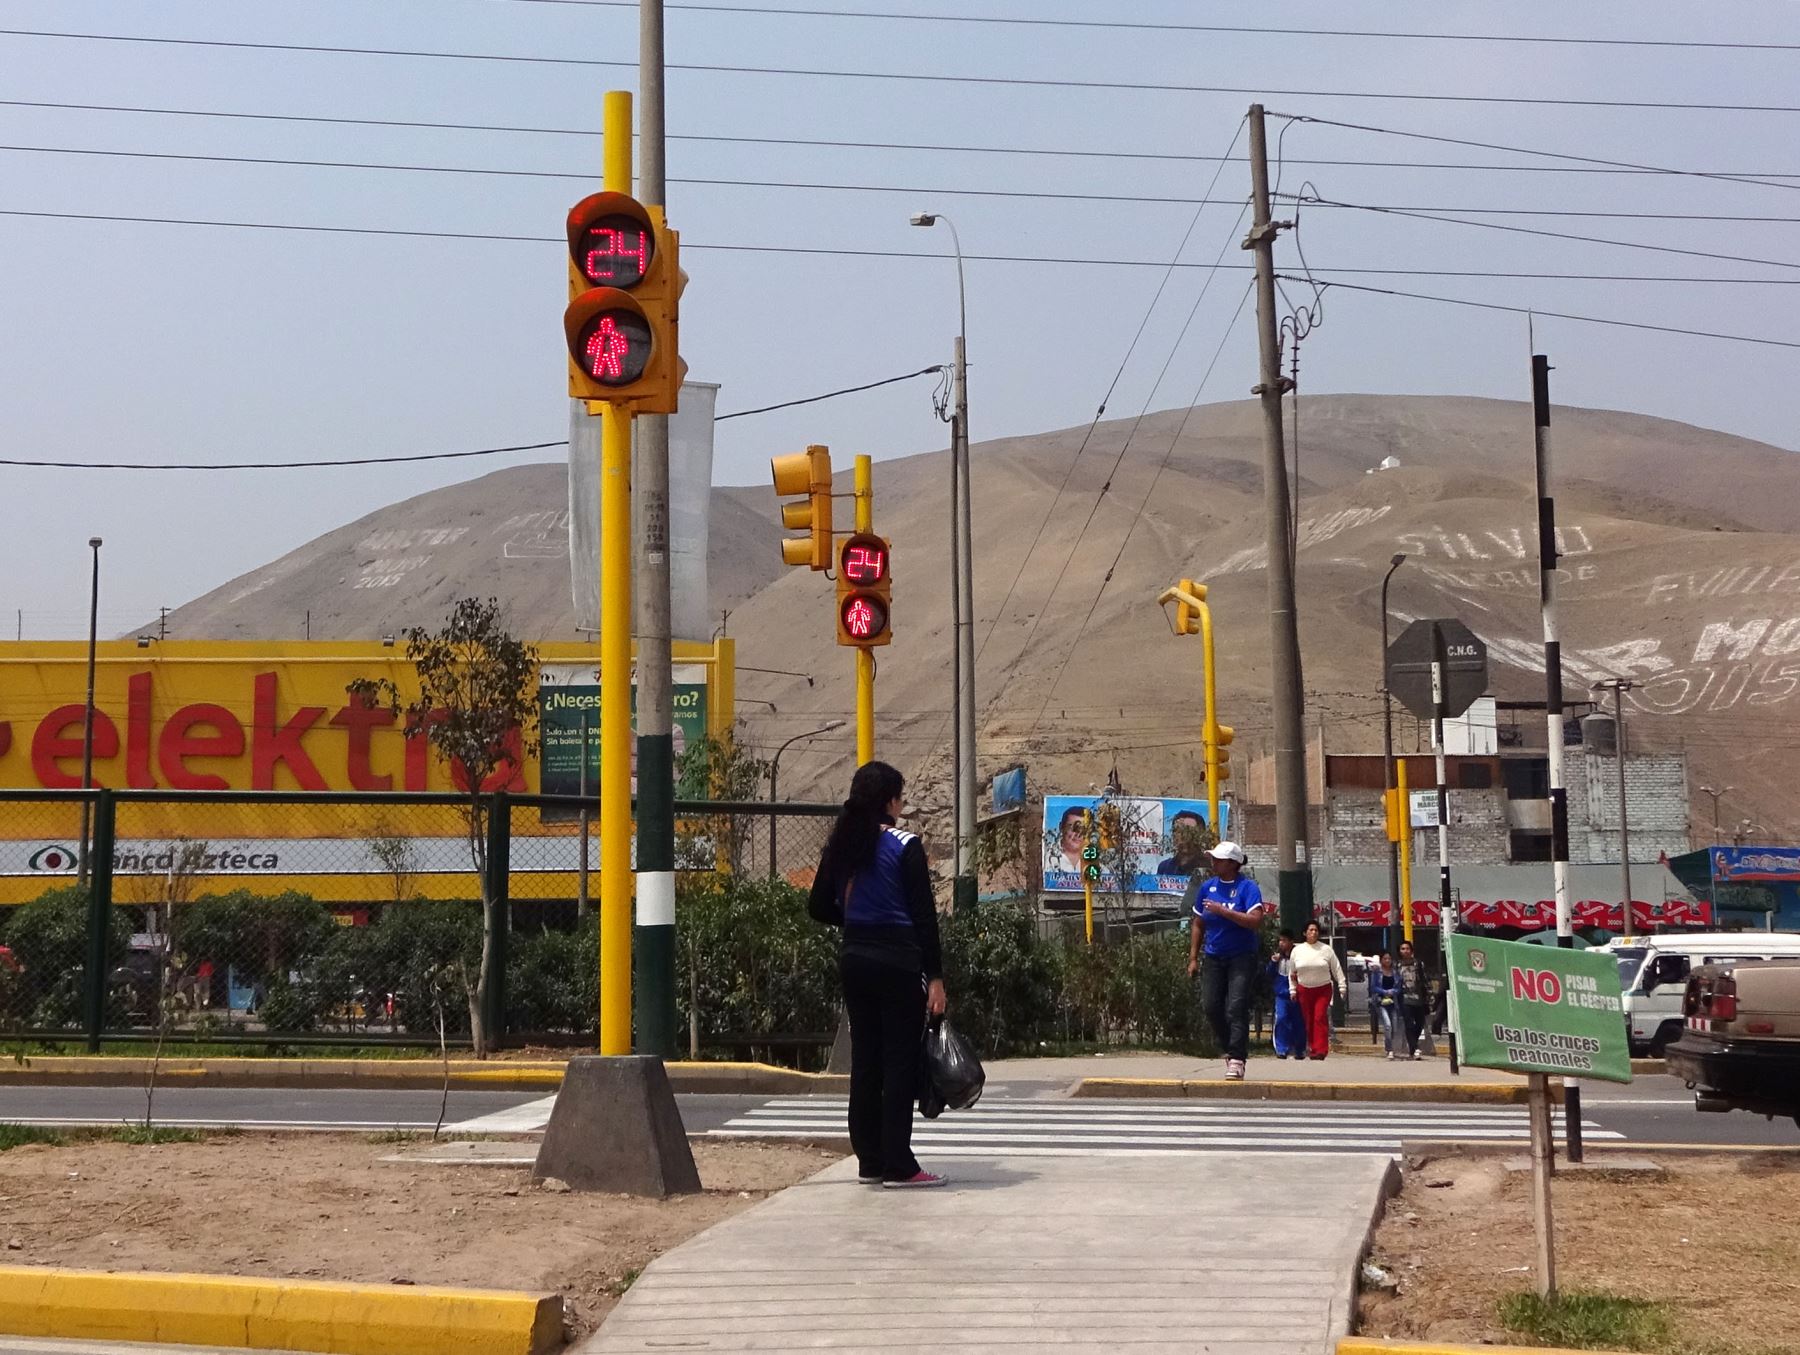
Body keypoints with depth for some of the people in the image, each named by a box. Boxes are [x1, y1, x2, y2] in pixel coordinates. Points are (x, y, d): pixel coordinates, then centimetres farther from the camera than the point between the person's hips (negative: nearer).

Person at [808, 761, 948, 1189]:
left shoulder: (841, 846, 6)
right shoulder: (905, 847, -11)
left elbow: (820, 907, 11)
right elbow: (924, 916, -12)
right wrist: (935, 977, -10)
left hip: (854, 960, 6)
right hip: (898, 961, -6)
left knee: (864, 1058, 11)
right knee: (900, 1060, -1)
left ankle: (869, 1161, 16)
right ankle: (899, 1166, 0)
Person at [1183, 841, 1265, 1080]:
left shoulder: (1247, 888, -7)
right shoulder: (1207, 886, 9)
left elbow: (1255, 921, -21)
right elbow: (1198, 925, 16)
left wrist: (1223, 911, -23)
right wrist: (1193, 957, 11)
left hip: (1241, 958, -5)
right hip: (1214, 957, 5)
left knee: (1236, 1007, -14)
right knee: (1212, 1008, 0)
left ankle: (1236, 1060, -15)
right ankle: (1232, 1049, 19)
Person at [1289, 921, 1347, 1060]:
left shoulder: (1326, 950, 2)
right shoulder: (1297, 950, 7)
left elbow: (1337, 969, 4)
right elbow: (1292, 972, 12)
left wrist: (1342, 986, 0)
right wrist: (1293, 989, 8)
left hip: (1323, 989, -2)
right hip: (1304, 990, 2)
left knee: (1320, 1017, -15)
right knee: (1309, 1021, 3)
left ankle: (1321, 1049, -19)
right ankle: (1312, 1048, 11)